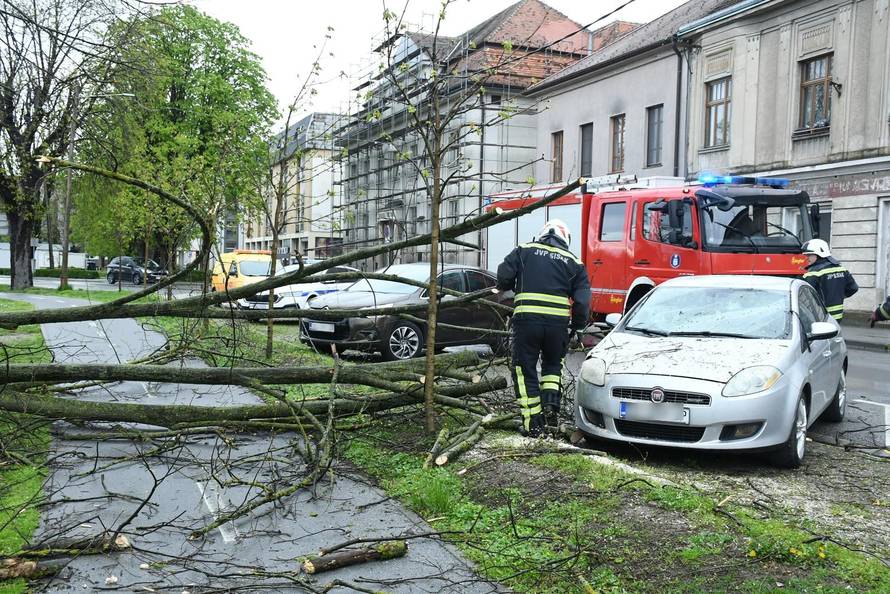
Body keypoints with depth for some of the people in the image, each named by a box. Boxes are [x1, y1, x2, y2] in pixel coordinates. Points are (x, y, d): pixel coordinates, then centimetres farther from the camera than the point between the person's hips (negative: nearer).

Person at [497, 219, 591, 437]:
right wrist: (576, 326, 18)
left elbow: (504, 276, 0)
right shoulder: (574, 262, 12)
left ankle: (533, 423, 7)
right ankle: (550, 404, 7)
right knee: (553, 365, 25)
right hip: (558, 323, 2)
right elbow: (582, 301, 6)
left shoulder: (524, 251, 9)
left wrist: (507, 288, 22)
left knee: (524, 370, 9)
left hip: (526, 319, -2)